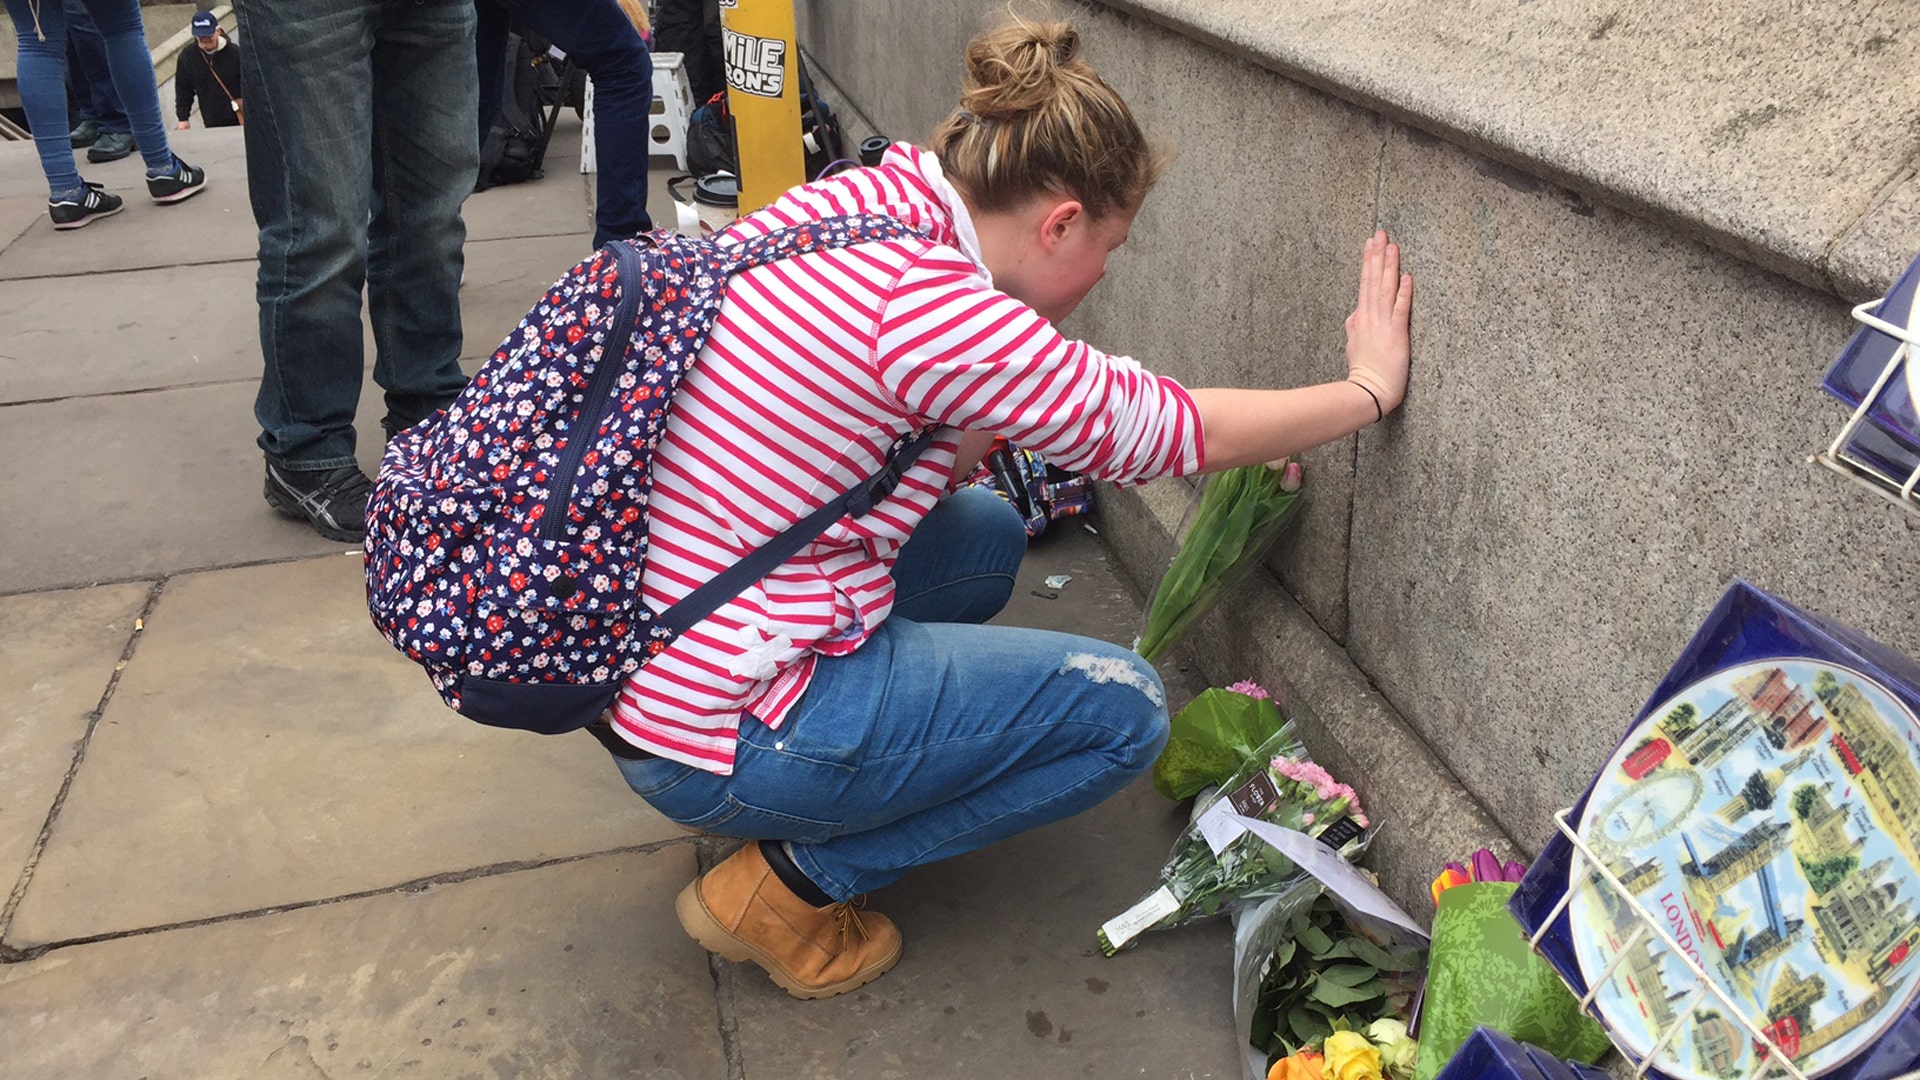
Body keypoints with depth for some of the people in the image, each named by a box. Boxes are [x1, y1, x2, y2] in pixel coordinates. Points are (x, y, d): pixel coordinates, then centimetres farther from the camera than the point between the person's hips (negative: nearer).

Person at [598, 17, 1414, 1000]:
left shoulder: (854, 200, 3)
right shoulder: (926, 302, -24)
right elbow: (1164, 430, -12)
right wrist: (1369, 389, 2)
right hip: (717, 733, -9)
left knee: (987, 539, 24)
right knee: (1124, 707, -2)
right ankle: (786, 886, 3)